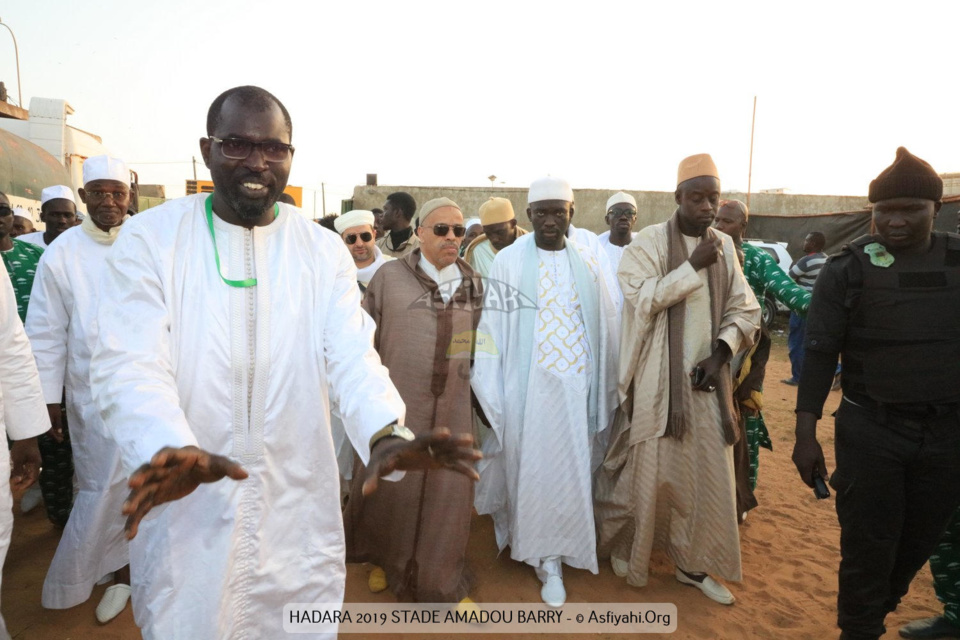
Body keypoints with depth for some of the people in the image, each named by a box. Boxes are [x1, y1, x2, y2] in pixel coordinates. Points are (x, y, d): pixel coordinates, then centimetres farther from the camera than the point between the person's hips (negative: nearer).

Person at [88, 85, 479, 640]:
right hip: (185, 511, -1)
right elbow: (129, 364, -13)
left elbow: (353, 359, -9)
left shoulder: (324, 251, 0)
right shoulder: (151, 238, -4)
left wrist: (385, 434, -29)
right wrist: (171, 448, -33)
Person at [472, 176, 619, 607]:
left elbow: (604, 328, 7)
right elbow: (492, 328, -4)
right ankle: (544, 556, 28)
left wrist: (604, 392, 7)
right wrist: (488, 391, -7)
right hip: (526, 385, -2)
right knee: (529, 469, 6)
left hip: (576, 384, 3)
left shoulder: (587, 263, 5)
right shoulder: (508, 261, -3)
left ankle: (551, 560, 31)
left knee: (569, 471, 10)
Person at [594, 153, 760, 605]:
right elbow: (642, 298, -19)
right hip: (659, 380, -5)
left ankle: (693, 564, 28)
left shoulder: (725, 247, 9)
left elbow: (745, 309, 8)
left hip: (708, 378, 5)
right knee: (649, 470, 4)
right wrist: (694, 265, -17)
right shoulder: (648, 242, -6)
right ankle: (622, 545, 30)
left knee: (709, 472, 9)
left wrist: (720, 353, -7)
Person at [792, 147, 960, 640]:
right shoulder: (847, 270, -8)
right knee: (868, 543, 8)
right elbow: (819, 354, -7)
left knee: (920, 540, 18)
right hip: (870, 431, -3)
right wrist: (806, 435, -10)